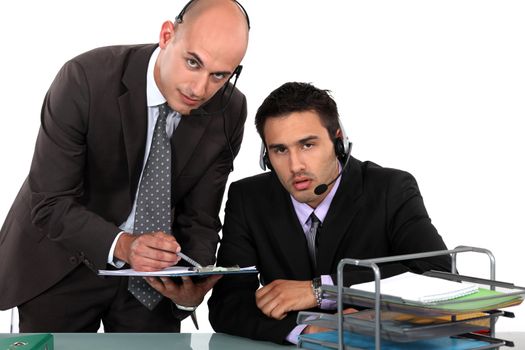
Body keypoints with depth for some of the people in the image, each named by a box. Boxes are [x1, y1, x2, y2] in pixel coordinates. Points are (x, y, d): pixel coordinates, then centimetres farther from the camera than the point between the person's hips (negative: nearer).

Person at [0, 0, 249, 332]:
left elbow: (199, 219, -8)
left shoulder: (230, 112, -14)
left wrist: (193, 287, -28)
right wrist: (122, 244, -40)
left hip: (152, 268, 3)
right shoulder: (85, 79, -25)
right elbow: (50, 204, -24)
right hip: (63, 263, -2)